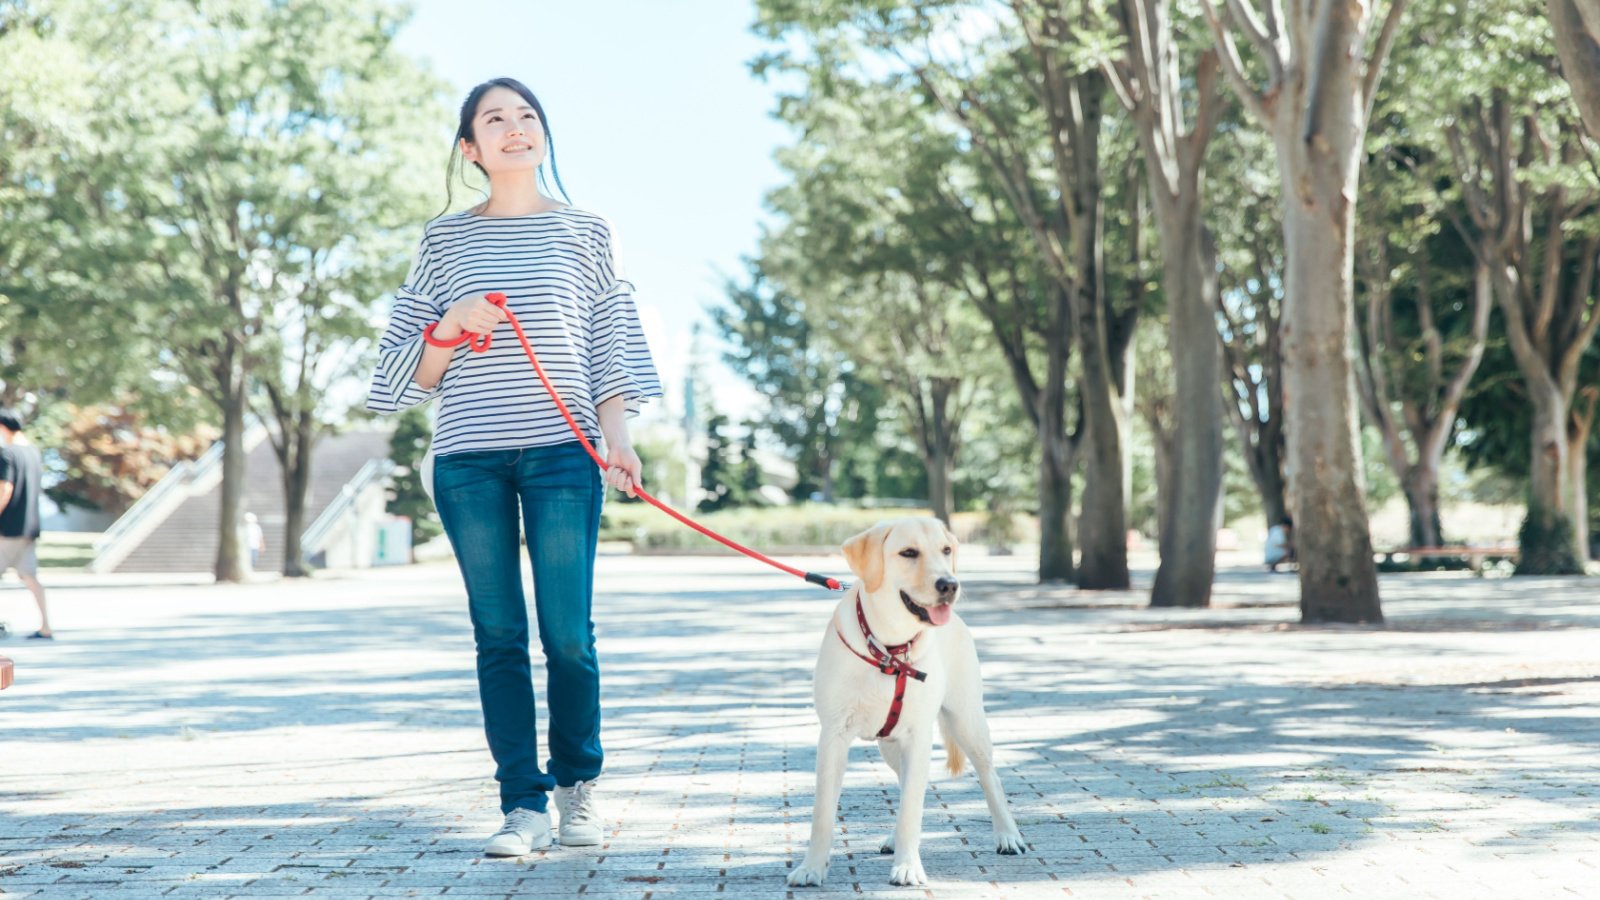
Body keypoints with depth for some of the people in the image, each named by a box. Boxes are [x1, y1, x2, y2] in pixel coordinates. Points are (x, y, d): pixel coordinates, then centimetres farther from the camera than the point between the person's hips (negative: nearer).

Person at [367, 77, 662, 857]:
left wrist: (618, 439, -3)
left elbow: (608, 348, 9)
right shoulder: (445, 239, 12)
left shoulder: (585, 232, 11)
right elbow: (414, 370, 13)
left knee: (568, 633, -4)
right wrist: (452, 324, -6)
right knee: (499, 635, 2)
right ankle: (523, 804, 8)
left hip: (561, 453, -1)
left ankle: (576, 786, 17)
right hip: (468, 460, 1)